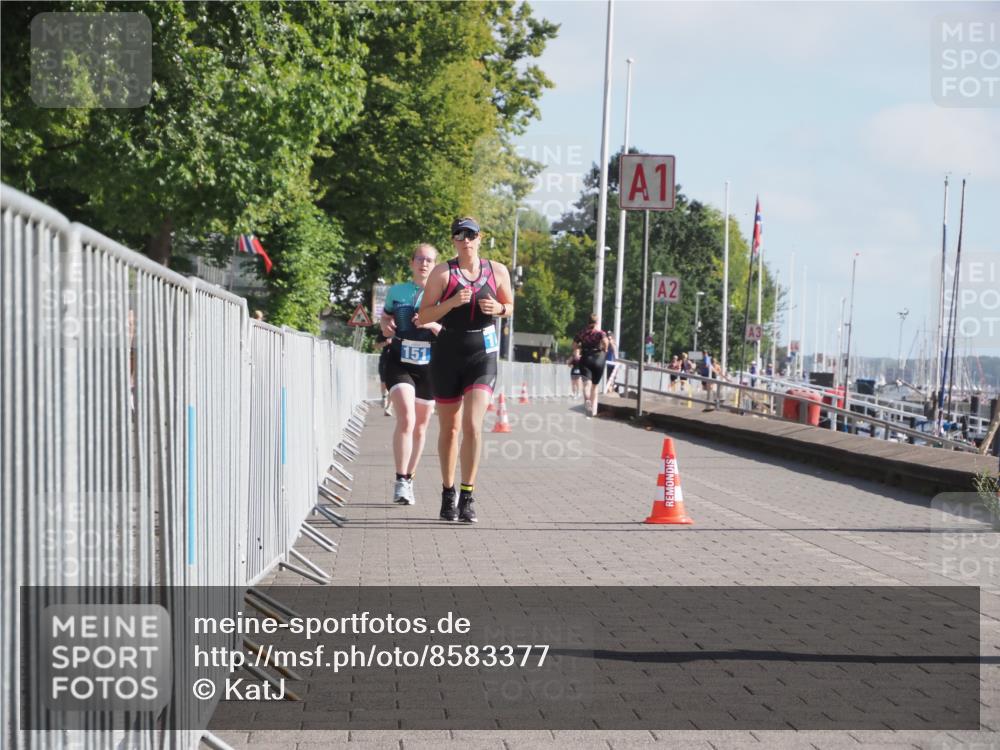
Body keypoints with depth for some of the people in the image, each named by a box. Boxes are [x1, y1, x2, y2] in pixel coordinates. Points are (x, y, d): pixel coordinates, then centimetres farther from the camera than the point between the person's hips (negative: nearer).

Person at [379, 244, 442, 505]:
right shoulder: (396, 291, 6)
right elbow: (384, 317, 22)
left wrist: (433, 325, -17)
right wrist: (385, 326, -1)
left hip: (429, 366, 2)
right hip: (399, 363, -1)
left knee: (420, 427, 10)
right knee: (406, 419, -20)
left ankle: (409, 480, 25)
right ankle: (400, 482, -18)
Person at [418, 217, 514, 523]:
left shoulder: (498, 271, 6)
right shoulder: (442, 272, -1)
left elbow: (510, 307, 19)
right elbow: (424, 315, -3)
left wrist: (498, 309, -4)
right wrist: (452, 302, -19)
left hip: (482, 356, 0)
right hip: (447, 356, 0)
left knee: (473, 425, -15)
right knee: (449, 428, 8)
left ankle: (467, 497, -11)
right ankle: (448, 493, 24)